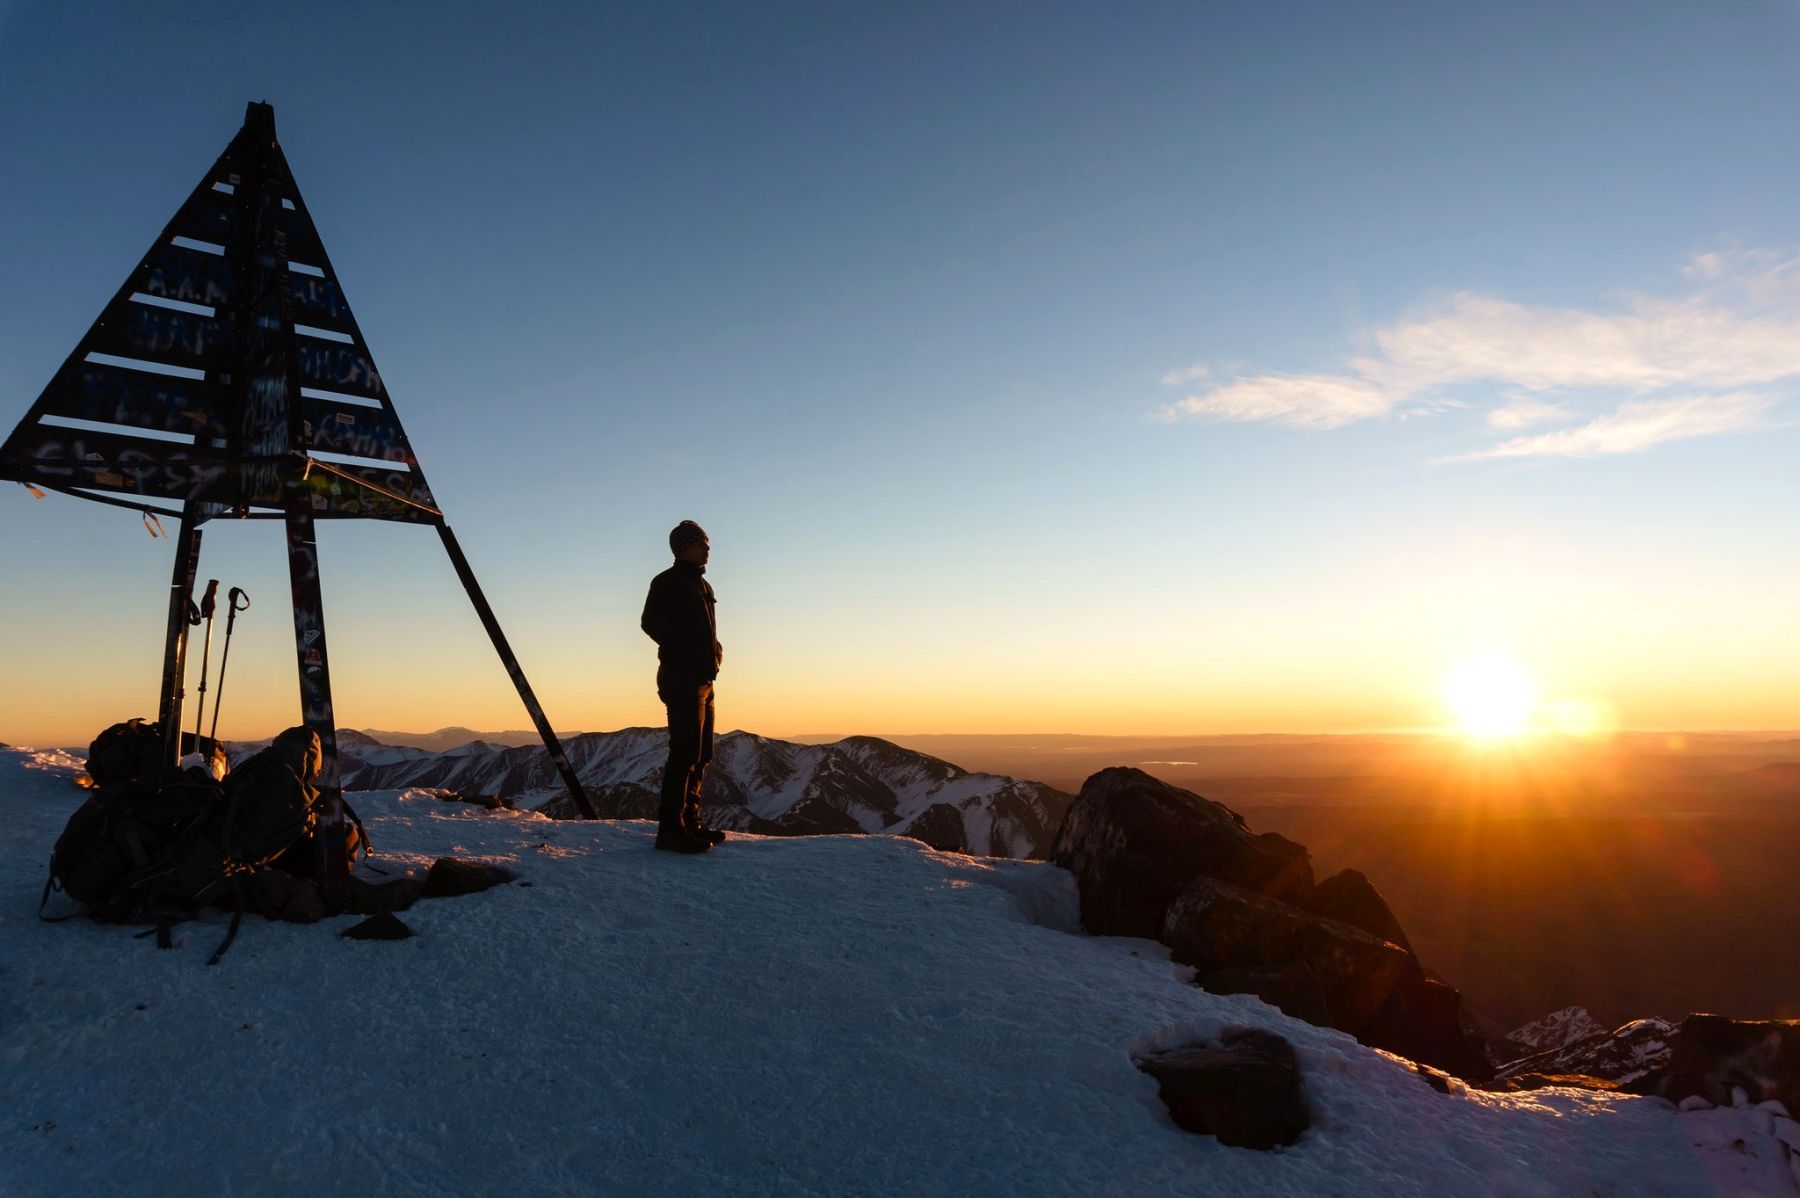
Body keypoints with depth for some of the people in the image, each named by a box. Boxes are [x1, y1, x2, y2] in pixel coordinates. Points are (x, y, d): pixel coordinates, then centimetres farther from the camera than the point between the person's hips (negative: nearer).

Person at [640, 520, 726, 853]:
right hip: (682, 677, -9)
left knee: (700, 754, 12)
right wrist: (687, 652, -16)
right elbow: (651, 622, -16)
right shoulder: (668, 581, -4)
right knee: (685, 752, -13)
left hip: (703, 680, 9)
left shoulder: (703, 586, 22)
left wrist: (715, 650, 10)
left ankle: (690, 822, 19)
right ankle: (670, 828, -11)